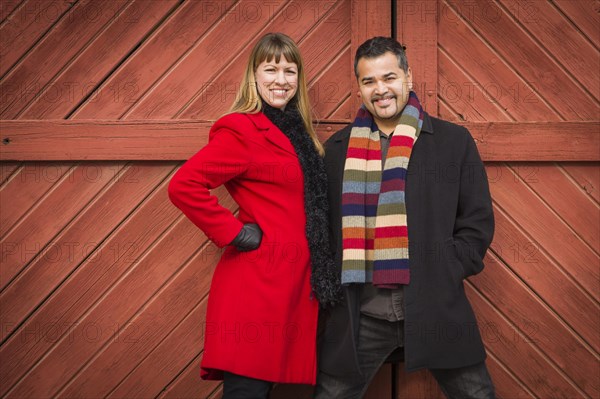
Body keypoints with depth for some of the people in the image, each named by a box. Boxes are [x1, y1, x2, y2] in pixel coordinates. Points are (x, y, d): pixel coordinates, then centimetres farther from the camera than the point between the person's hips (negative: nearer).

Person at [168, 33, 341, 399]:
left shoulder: (295, 131, 16)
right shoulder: (242, 129, -9)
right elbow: (183, 186, -19)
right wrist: (236, 234, -14)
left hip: (295, 283, 8)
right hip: (257, 282, -8)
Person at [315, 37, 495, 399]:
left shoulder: (454, 141, 4)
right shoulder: (337, 149, 9)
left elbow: (478, 222, 5)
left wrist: (444, 278, -5)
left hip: (436, 308, -1)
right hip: (359, 312, 1)